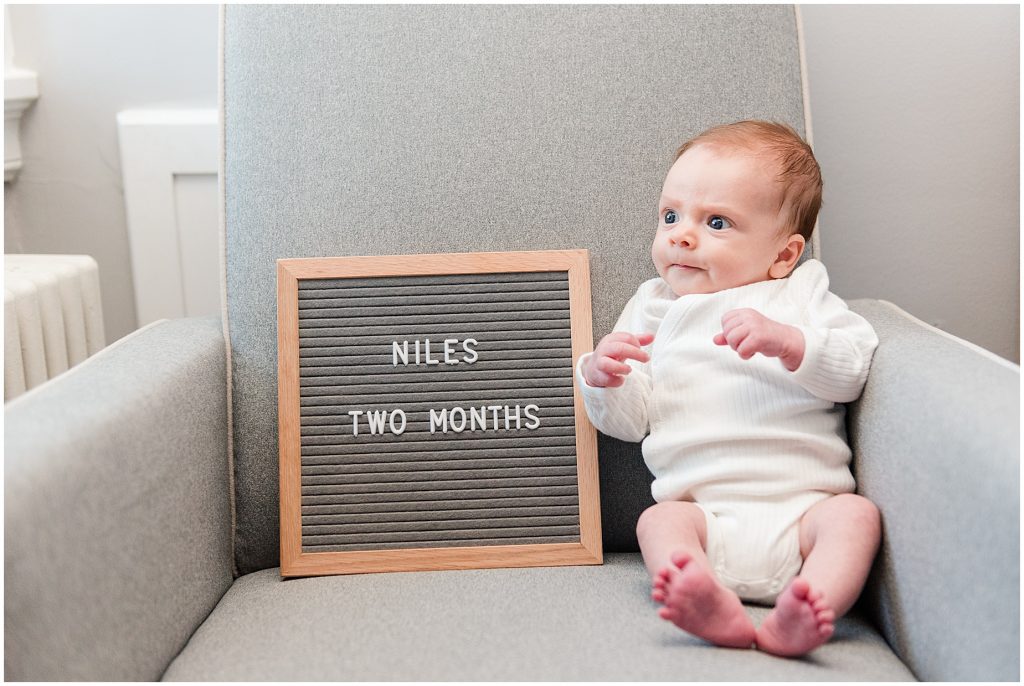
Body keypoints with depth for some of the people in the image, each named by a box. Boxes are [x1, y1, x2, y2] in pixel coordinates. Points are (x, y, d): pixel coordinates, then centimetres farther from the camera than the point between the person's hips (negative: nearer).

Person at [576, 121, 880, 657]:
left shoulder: (800, 294, 13)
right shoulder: (653, 309, 18)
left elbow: (854, 369, -2)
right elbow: (627, 422, 14)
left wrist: (788, 341, -19)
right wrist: (602, 378, -8)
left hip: (803, 506, -1)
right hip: (707, 516, 1)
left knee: (856, 513, -26)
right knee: (658, 520, -25)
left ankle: (790, 625, -47)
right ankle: (719, 612, -50)